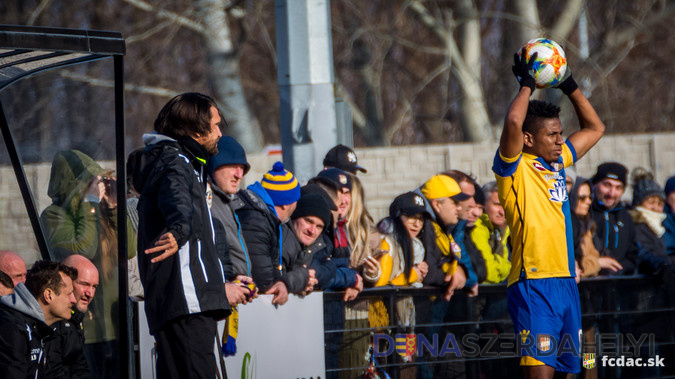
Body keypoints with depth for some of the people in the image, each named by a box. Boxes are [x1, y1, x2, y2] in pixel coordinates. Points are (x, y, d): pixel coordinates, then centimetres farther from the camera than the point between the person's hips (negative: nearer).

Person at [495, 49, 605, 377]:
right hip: (533, 284, -8)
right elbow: (513, 122, -24)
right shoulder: (514, 168, -4)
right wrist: (527, 84, -9)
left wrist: (570, 86, 18)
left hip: (566, 281, 8)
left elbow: (594, 128, 29)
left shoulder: (558, 163, 17)